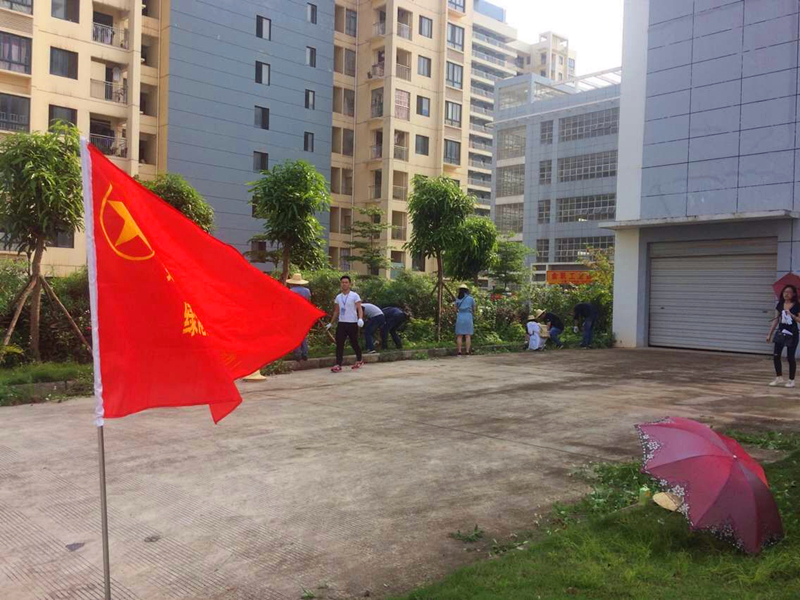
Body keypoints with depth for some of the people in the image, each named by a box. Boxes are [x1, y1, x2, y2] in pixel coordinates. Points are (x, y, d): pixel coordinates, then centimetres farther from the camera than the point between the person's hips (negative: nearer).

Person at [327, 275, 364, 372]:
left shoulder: (354, 296, -5)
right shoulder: (338, 297, 11)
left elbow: (359, 309, -12)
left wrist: (360, 319, -30)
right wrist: (331, 323, 19)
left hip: (352, 323, -4)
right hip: (341, 323, 4)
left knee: (354, 343, 7)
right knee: (339, 344, -5)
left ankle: (359, 361, 26)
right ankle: (338, 364, -7)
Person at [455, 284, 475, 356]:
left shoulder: (458, 300, 7)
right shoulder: (471, 299, 3)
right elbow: (473, 309, 15)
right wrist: (473, 314, 35)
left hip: (460, 317, 1)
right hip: (468, 317, -1)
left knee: (459, 336, 3)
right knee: (468, 336, 0)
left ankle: (459, 352, -2)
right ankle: (467, 352, -5)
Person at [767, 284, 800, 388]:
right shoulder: (780, 305, 4)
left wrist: (791, 315, -27)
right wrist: (770, 333, 10)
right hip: (781, 332, 4)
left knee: (790, 357, 2)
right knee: (776, 356, 3)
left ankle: (791, 380, 15)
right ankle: (779, 378, 18)